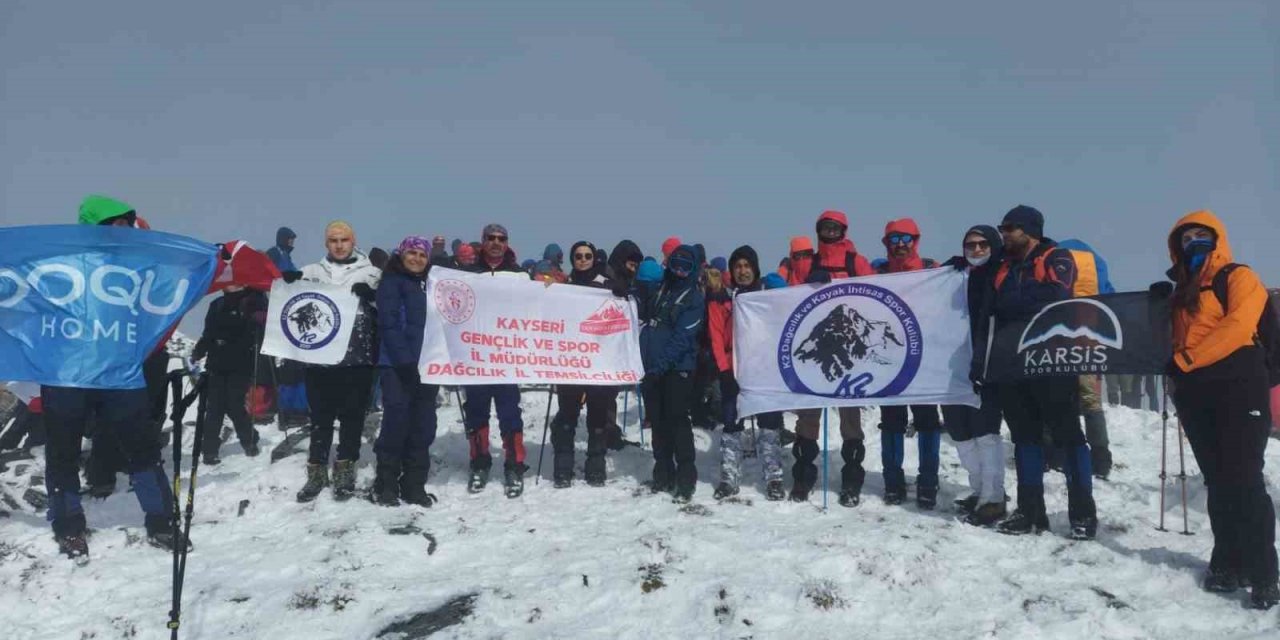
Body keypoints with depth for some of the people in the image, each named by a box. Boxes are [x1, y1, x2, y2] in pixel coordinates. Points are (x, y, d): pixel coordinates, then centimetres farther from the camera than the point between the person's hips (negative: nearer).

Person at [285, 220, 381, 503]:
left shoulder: (371, 273, 8)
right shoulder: (311, 272, 14)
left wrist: (371, 294, -18)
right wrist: (289, 283, -8)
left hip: (357, 357, -1)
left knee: (352, 416, 4)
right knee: (320, 416, 8)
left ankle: (345, 471, 14)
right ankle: (317, 472, 17)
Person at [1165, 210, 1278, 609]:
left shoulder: (1238, 278, 1)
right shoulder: (1181, 292, 21)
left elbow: (1237, 327, -15)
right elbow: (1174, 340, 23)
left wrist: (1186, 360, -16)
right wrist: (1174, 368, 2)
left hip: (1238, 389, -6)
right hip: (1195, 394, 6)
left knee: (1244, 480, -11)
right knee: (1218, 482, 8)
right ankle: (1229, 563, 14)